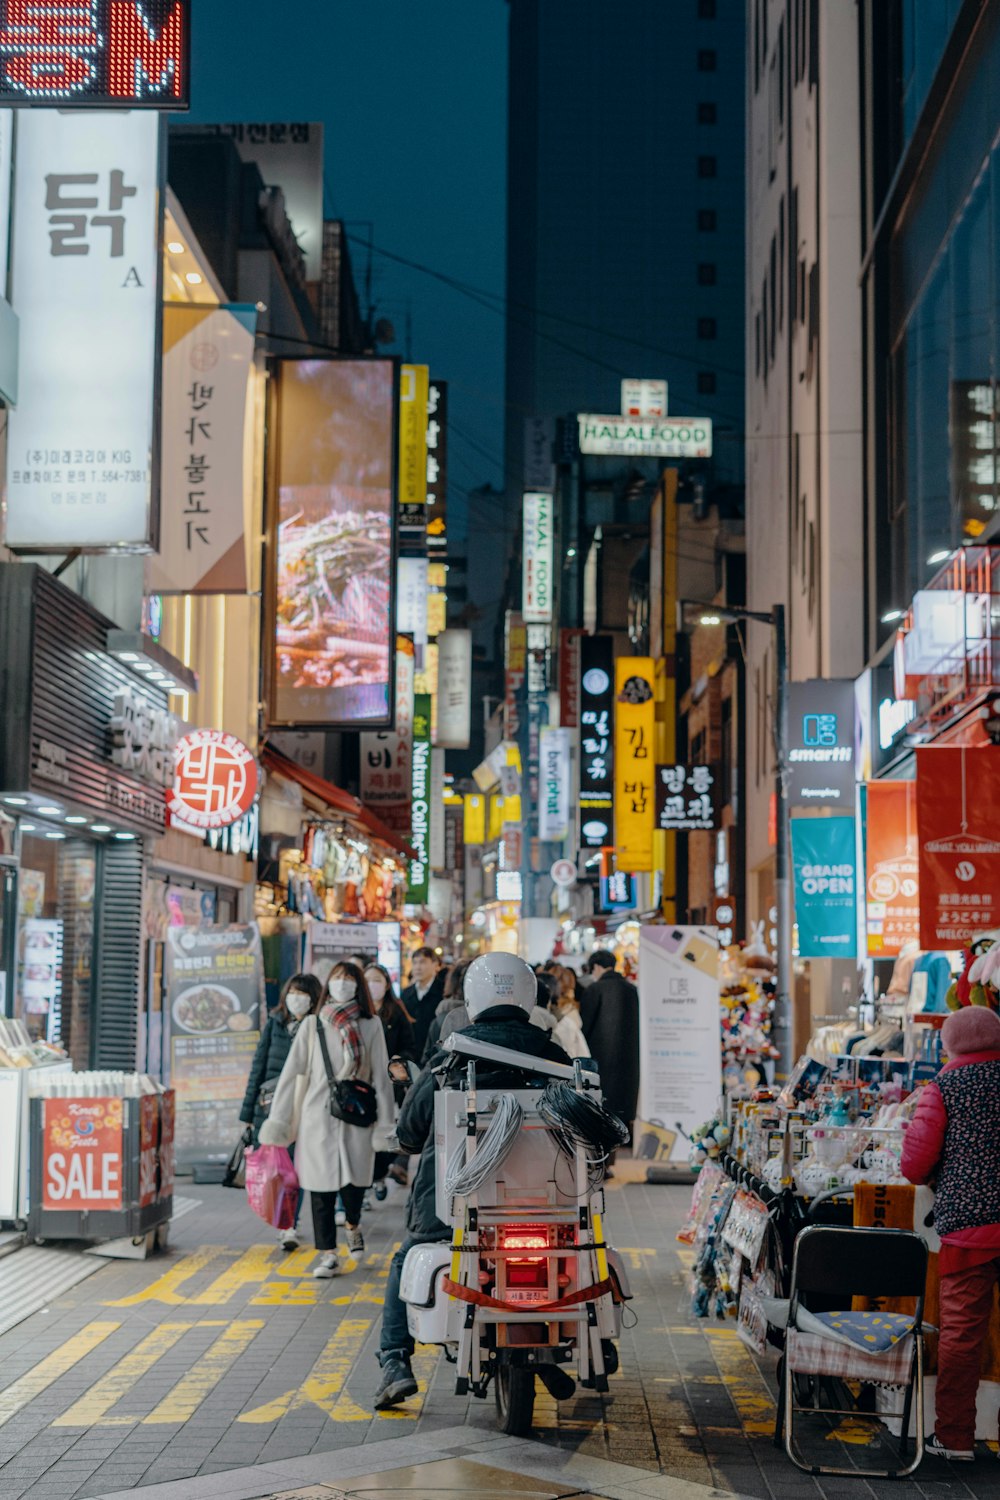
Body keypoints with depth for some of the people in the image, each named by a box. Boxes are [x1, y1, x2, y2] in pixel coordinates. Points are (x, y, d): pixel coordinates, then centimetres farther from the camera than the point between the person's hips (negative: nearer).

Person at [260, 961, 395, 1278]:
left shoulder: (371, 1025, 7)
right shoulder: (313, 1025, 7)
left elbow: (381, 1076, 6)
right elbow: (293, 1072, 6)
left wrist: (385, 1124, 1)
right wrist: (278, 1120, 2)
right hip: (318, 1116, 0)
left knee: (353, 1182, -6)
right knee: (321, 1186, 0)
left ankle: (353, 1226, 28)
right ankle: (328, 1255, 9)